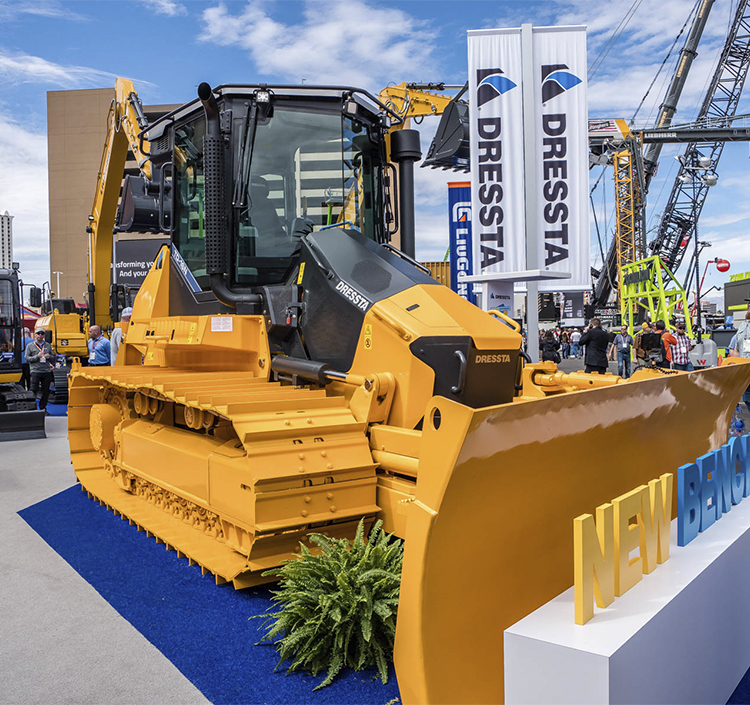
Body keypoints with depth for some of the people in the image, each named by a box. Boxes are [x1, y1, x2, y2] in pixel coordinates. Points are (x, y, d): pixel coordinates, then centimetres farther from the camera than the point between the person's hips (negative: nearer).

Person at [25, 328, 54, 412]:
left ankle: (43, 408, 16)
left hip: (47, 371, 3)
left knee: (46, 391, 6)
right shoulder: (30, 345, 4)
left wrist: (49, 356, -4)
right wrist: (37, 357, -15)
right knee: (34, 390, -5)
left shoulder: (48, 345, 13)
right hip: (35, 371, -3)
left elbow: (53, 357, 19)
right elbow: (27, 358, -1)